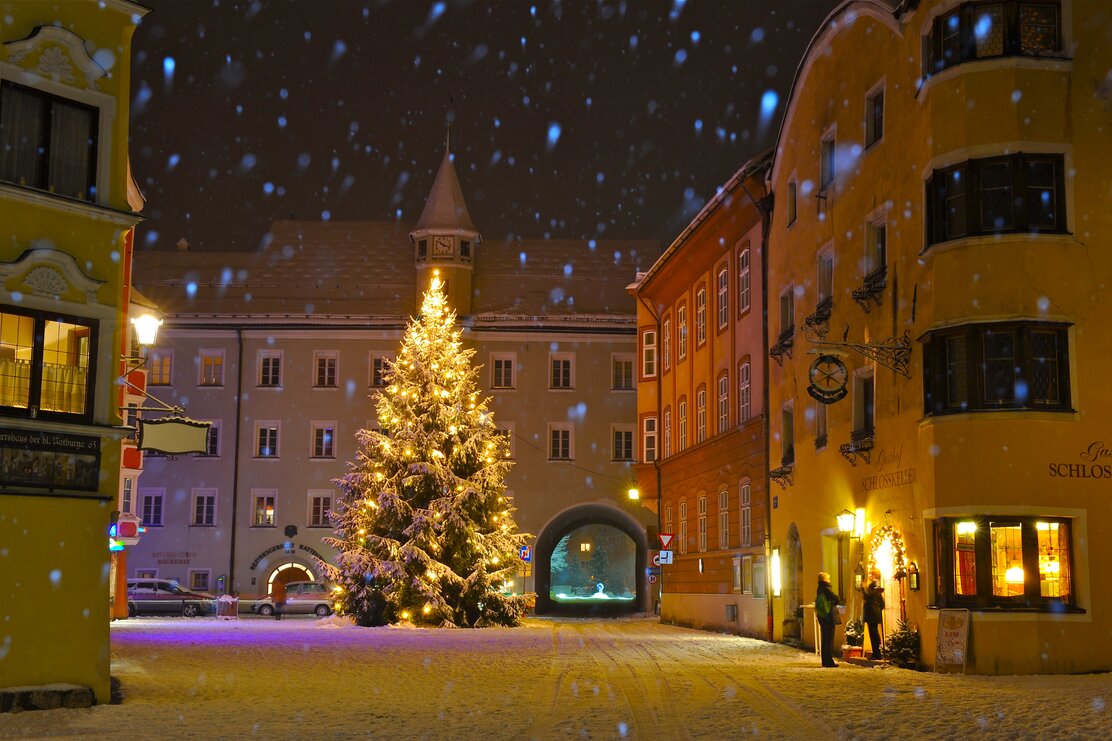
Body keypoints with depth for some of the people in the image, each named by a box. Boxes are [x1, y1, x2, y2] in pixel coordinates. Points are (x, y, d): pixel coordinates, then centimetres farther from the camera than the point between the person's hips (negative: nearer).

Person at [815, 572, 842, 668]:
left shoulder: (820, 589, 14)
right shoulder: (826, 589, -13)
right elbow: (837, 599, -15)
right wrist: (833, 602, 5)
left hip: (822, 618, 9)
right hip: (829, 618, -9)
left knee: (825, 640, 12)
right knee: (829, 640, -6)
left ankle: (825, 661, 16)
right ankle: (829, 661, -6)